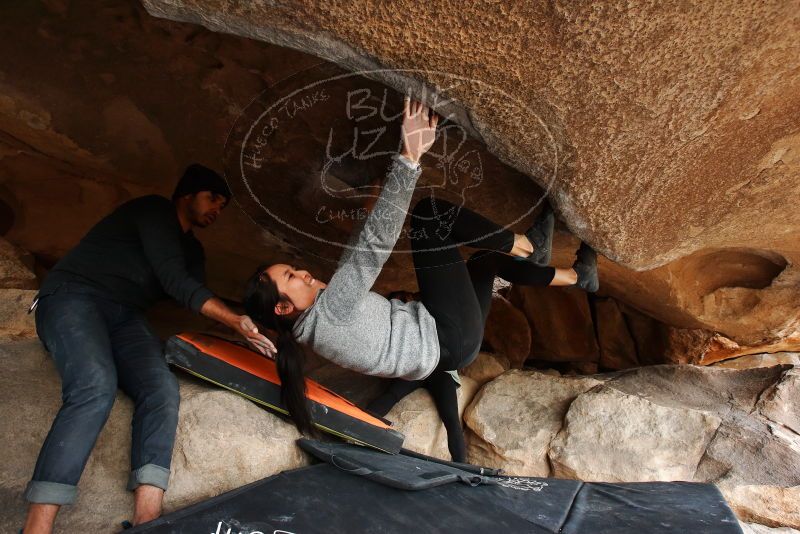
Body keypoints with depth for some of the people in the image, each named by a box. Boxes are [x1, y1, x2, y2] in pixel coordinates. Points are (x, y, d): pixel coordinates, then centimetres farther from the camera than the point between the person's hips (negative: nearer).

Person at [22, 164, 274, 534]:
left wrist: (253, 318, 4)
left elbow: (200, 300, 13)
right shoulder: (155, 209, -2)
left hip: (124, 317, 6)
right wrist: (235, 320, -20)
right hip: (74, 296, -6)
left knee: (163, 390, -24)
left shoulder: (192, 249, 23)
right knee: (96, 385, -35)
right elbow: (174, 280, -14)